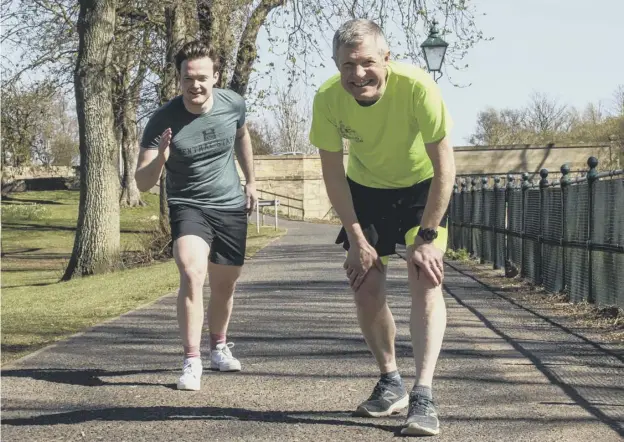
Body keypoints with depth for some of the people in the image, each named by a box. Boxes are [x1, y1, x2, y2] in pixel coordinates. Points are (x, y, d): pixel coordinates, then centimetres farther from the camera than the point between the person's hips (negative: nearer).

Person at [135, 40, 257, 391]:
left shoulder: (233, 104, -9)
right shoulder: (163, 121, -19)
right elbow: (143, 183, -18)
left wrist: (251, 181, 19)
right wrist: (160, 157, -37)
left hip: (232, 207, 3)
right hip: (188, 207, -3)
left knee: (225, 285, 14)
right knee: (192, 274, -27)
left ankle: (219, 347, 40)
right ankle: (192, 362, -23)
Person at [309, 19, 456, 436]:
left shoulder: (416, 86, -34)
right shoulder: (328, 99, -25)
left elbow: (444, 167, -26)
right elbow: (333, 174, -13)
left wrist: (426, 236, -26)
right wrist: (356, 238, -14)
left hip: (422, 187, -3)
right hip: (365, 188, 3)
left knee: (425, 279, -18)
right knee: (365, 287, 1)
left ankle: (423, 395, -20)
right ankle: (391, 383, 21)